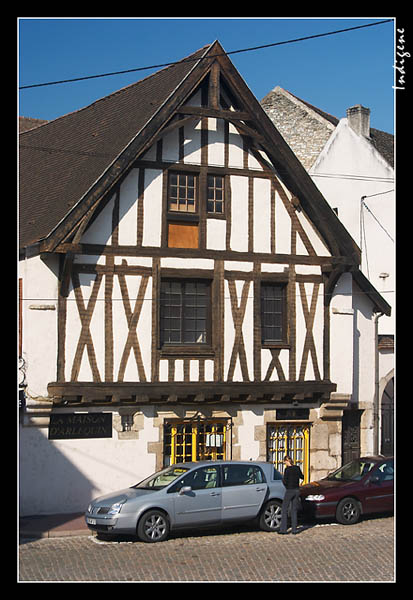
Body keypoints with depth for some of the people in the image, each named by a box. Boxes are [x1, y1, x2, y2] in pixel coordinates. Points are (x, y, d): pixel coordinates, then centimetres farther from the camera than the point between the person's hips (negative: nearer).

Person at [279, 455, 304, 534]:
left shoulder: (287, 469, -15)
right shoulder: (297, 468, 3)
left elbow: (285, 482, -17)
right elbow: (302, 477, 19)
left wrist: (283, 479, 4)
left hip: (289, 491, -6)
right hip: (296, 491, 6)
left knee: (284, 510, 4)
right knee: (294, 510, 12)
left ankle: (283, 529, 2)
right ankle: (294, 529, 10)